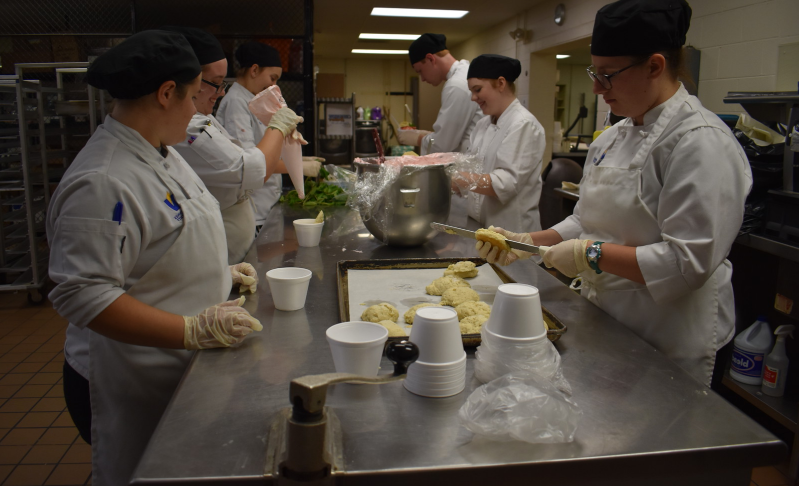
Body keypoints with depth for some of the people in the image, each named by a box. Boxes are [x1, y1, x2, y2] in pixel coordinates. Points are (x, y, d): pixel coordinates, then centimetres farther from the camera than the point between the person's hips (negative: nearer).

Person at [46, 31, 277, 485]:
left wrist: (218, 271, 8)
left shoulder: (163, 153, 6)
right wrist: (192, 329, -30)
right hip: (137, 387, -9)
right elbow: (82, 295, -29)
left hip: (186, 368, 9)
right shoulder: (103, 183, -27)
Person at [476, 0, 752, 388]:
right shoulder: (613, 138, 6)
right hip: (605, 324, 8)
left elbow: (688, 262, -25)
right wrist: (529, 241, -1)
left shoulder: (701, 142, -20)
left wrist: (591, 255, -23)